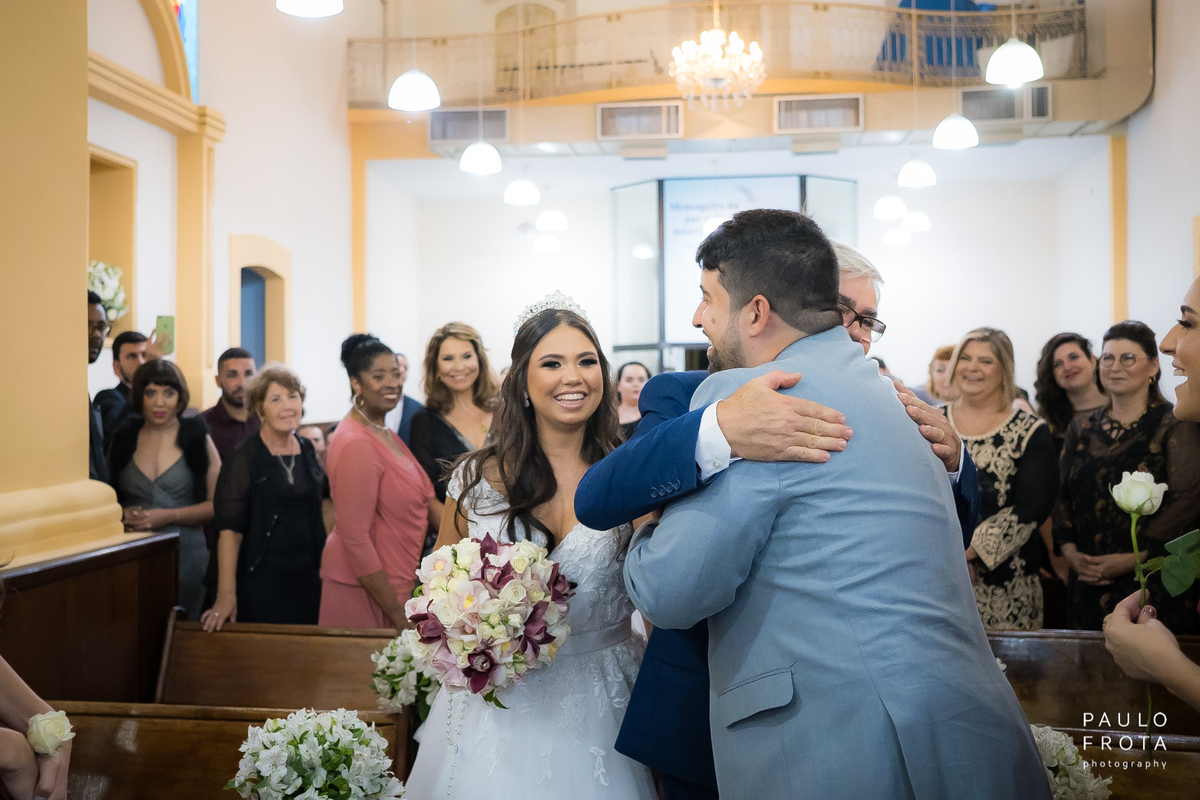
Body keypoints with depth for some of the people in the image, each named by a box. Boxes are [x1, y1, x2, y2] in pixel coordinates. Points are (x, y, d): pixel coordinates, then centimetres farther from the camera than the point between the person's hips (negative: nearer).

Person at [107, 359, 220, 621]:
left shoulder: (197, 438, 2)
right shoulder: (124, 438, 9)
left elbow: (218, 504, -2)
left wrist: (169, 516, -12)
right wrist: (122, 514, -1)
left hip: (185, 553, -2)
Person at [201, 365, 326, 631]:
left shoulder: (308, 451, 8)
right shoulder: (244, 459, -8)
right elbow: (229, 529, -14)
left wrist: (324, 568, 11)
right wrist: (226, 595, -21)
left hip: (308, 579, 5)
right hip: (262, 580, -5)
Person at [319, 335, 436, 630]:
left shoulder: (386, 435, 12)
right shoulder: (356, 444, -18)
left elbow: (420, 499, 21)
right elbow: (354, 536, -21)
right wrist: (396, 614, -20)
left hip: (394, 581, 9)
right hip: (364, 588, -9)